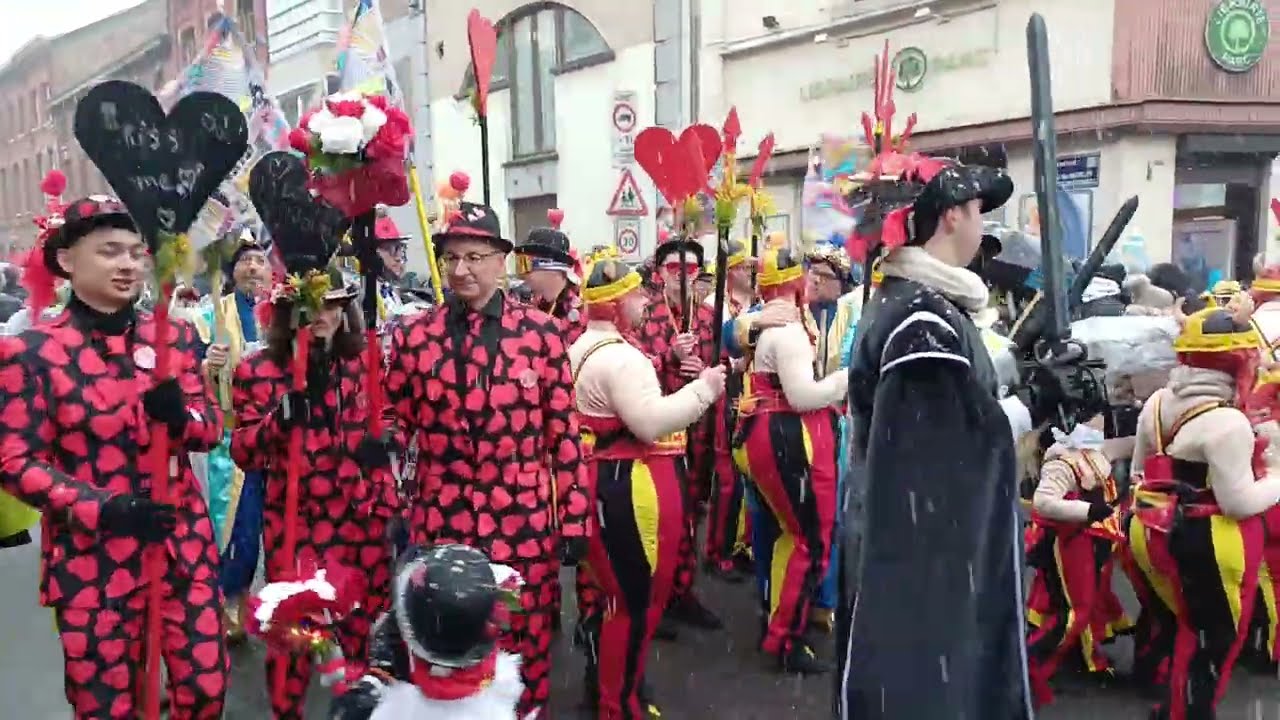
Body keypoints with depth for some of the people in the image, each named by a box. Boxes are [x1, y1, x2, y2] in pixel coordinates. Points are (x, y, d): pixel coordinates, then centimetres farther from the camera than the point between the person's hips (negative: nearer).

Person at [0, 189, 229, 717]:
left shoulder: (173, 336, 4)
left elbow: (211, 428, 5)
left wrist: (179, 414, -18)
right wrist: (102, 508, -21)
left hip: (183, 544, 3)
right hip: (91, 558, -3)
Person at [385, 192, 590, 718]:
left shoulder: (541, 333, -3)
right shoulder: (412, 336, 0)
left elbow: (564, 433, -1)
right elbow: (395, 430, 7)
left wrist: (574, 519, -1)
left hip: (526, 523, 0)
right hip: (439, 522, 1)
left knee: (526, 647, 12)